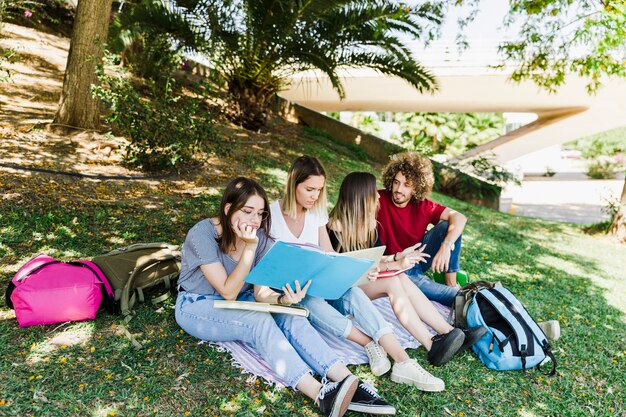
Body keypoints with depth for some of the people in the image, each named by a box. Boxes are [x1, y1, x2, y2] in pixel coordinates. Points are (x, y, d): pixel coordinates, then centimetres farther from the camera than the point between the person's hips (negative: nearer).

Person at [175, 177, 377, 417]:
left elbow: (261, 293, -12)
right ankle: (320, 395, -39)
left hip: (238, 303, 5)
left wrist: (284, 299, -34)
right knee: (260, 321, -32)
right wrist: (249, 248, -33)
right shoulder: (202, 234, -24)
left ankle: (347, 380, -35)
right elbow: (228, 292, -25)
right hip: (196, 306, -4)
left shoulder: (260, 237, -9)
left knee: (290, 317, -24)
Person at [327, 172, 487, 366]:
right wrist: (394, 265, -26)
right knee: (393, 281, -29)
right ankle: (432, 346, -37)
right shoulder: (336, 227, -15)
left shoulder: (368, 223, 9)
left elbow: (377, 257, 5)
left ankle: (450, 333, -29)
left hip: (366, 282, 6)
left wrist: (400, 258, -16)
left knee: (402, 279, -23)